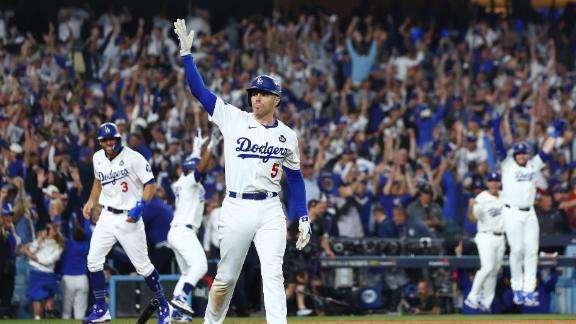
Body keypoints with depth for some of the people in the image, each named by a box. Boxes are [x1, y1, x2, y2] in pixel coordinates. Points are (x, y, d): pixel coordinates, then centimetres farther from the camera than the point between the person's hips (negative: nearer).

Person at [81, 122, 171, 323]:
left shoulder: (133, 158, -14)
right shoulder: (98, 158, 6)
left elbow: (150, 185, -13)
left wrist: (140, 206, -26)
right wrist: (91, 201, 16)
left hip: (129, 218, -6)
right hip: (107, 216, 6)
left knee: (142, 265, -2)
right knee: (93, 261, -6)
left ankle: (163, 306, 16)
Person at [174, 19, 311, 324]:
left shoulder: (287, 136, 8)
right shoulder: (233, 119, 3)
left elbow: (295, 178, 15)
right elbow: (199, 90, 0)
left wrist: (303, 219, 10)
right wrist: (186, 53, -8)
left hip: (270, 211, 0)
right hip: (236, 208, 0)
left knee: (273, 275, -12)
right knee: (226, 277, 7)